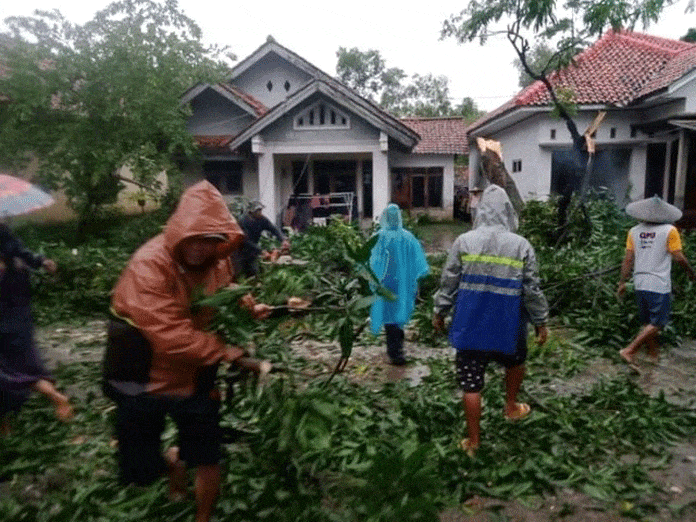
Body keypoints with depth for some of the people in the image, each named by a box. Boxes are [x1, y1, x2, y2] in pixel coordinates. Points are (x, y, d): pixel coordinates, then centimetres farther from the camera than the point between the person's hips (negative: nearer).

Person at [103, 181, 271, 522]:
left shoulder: (218, 261, -8)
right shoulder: (149, 264, -27)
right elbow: (169, 334, -32)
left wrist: (250, 308, -8)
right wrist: (221, 351, -27)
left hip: (196, 377, 4)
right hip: (146, 380, -3)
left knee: (207, 460, 9)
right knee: (140, 469, 11)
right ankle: (174, 462, 46)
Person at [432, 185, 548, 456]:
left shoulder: (463, 241, -5)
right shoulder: (521, 245, -5)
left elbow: (448, 281, -2)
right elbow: (532, 288, -1)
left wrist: (439, 311, 9)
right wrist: (541, 321, 9)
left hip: (470, 325, 0)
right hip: (508, 324, 1)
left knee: (471, 384, 7)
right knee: (515, 362, 31)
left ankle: (473, 440, 15)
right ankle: (511, 406, 48)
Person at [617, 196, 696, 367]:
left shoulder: (634, 231, 2)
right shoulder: (669, 231, -9)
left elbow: (628, 259, 3)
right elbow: (679, 257, -7)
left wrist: (622, 283, 10)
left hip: (640, 284, 5)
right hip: (659, 285, -5)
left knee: (648, 322, 17)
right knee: (657, 323, 3)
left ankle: (654, 355, 29)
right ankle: (629, 351, -5)